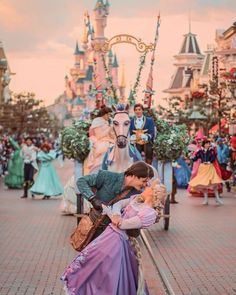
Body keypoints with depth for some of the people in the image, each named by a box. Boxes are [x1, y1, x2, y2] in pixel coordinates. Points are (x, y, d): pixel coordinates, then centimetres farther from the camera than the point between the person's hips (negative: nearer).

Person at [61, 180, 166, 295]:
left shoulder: (150, 213, -18)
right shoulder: (136, 198, 9)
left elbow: (121, 224, -17)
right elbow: (118, 204, 4)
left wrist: (107, 210, -6)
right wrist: (116, 215, -18)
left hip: (117, 240, -9)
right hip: (109, 233, 9)